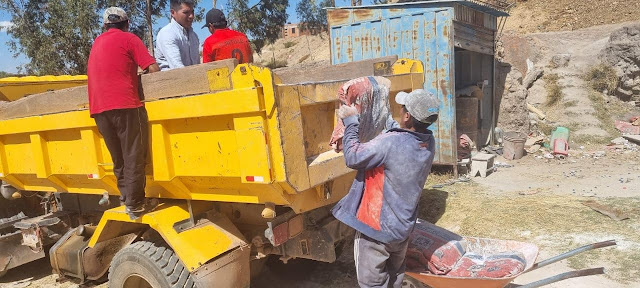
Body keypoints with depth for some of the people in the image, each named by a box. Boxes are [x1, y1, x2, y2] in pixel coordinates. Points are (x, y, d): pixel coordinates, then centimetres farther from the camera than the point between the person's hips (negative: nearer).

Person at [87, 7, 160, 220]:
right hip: (124, 105, -6)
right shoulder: (129, 39, 4)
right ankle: (135, 204, 1)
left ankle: (126, 197, 19)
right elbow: (153, 69, -3)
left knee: (118, 157, 13)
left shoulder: (97, 43, 23)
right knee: (133, 156, -1)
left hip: (99, 108, 6)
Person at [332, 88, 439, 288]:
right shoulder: (428, 142, -6)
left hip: (377, 227, -7)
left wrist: (351, 121, -10)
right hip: (403, 226, 7)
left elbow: (353, 157, -20)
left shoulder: (390, 143, -30)